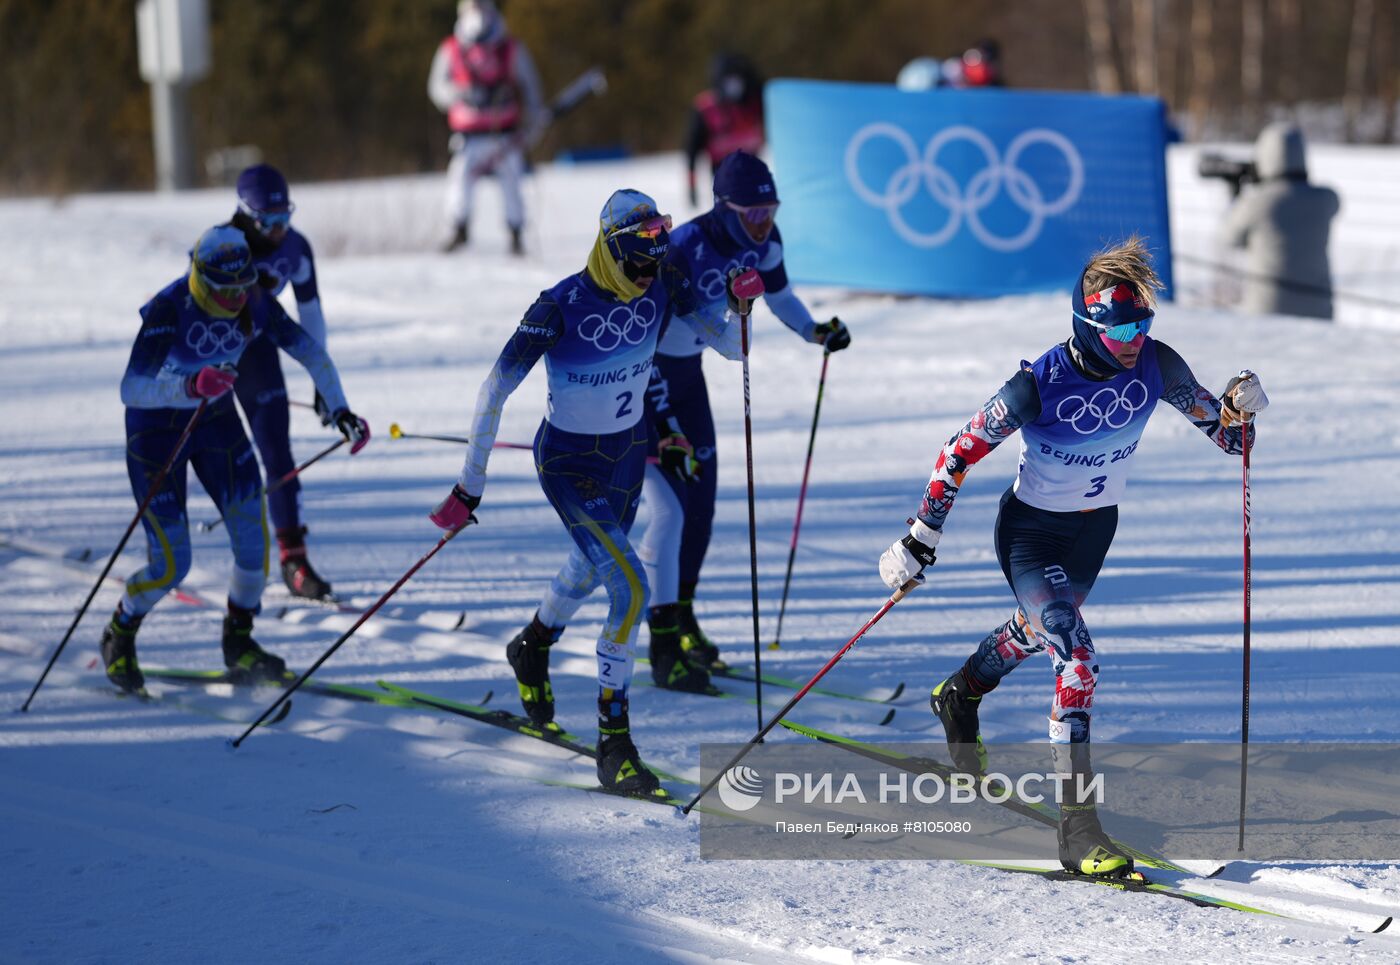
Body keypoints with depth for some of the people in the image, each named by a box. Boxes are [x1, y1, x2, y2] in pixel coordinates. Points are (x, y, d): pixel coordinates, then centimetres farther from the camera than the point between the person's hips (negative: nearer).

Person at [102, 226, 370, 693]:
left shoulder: (255, 303, -16)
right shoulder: (169, 309, -31)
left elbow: (309, 351, -2)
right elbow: (130, 388, -39)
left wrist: (340, 410, -11)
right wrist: (192, 386, -55)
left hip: (216, 419, 5)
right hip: (157, 427, -5)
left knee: (252, 536, -8)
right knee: (170, 566, -6)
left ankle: (239, 645, 14)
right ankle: (119, 636, 24)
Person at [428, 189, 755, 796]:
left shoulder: (662, 291, -11)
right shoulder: (561, 307, -26)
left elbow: (725, 343, 7)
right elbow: (495, 391, -22)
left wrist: (740, 304, -15)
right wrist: (470, 488, -21)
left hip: (627, 452, 6)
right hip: (568, 462, -6)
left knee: (593, 568, 28)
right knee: (631, 589, -21)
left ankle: (533, 649, 61)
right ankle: (613, 742, -12)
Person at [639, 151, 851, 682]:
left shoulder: (762, 242, -10)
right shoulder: (683, 250, -32)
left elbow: (778, 293, 12)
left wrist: (814, 331, -6)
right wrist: (662, 428, -35)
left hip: (686, 370, 7)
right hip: (641, 375, -7)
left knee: (701, 507, 11)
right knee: (670, 510, -13)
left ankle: (682, 617, 29)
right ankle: (663, 641, -5)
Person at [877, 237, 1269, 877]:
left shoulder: (1155, 367, -18)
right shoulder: (1039, 386, -30)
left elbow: (1226, 437, -7)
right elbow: (960, 453, -19)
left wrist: (1238, 410, -31)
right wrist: (920, 542, -16)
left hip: (1095, 529, 6)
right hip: (1031, 531, -6)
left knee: (1034, 631, 30)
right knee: (1076, 660, -23)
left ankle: (959, 697, 63)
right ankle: (1077, 827, -22)